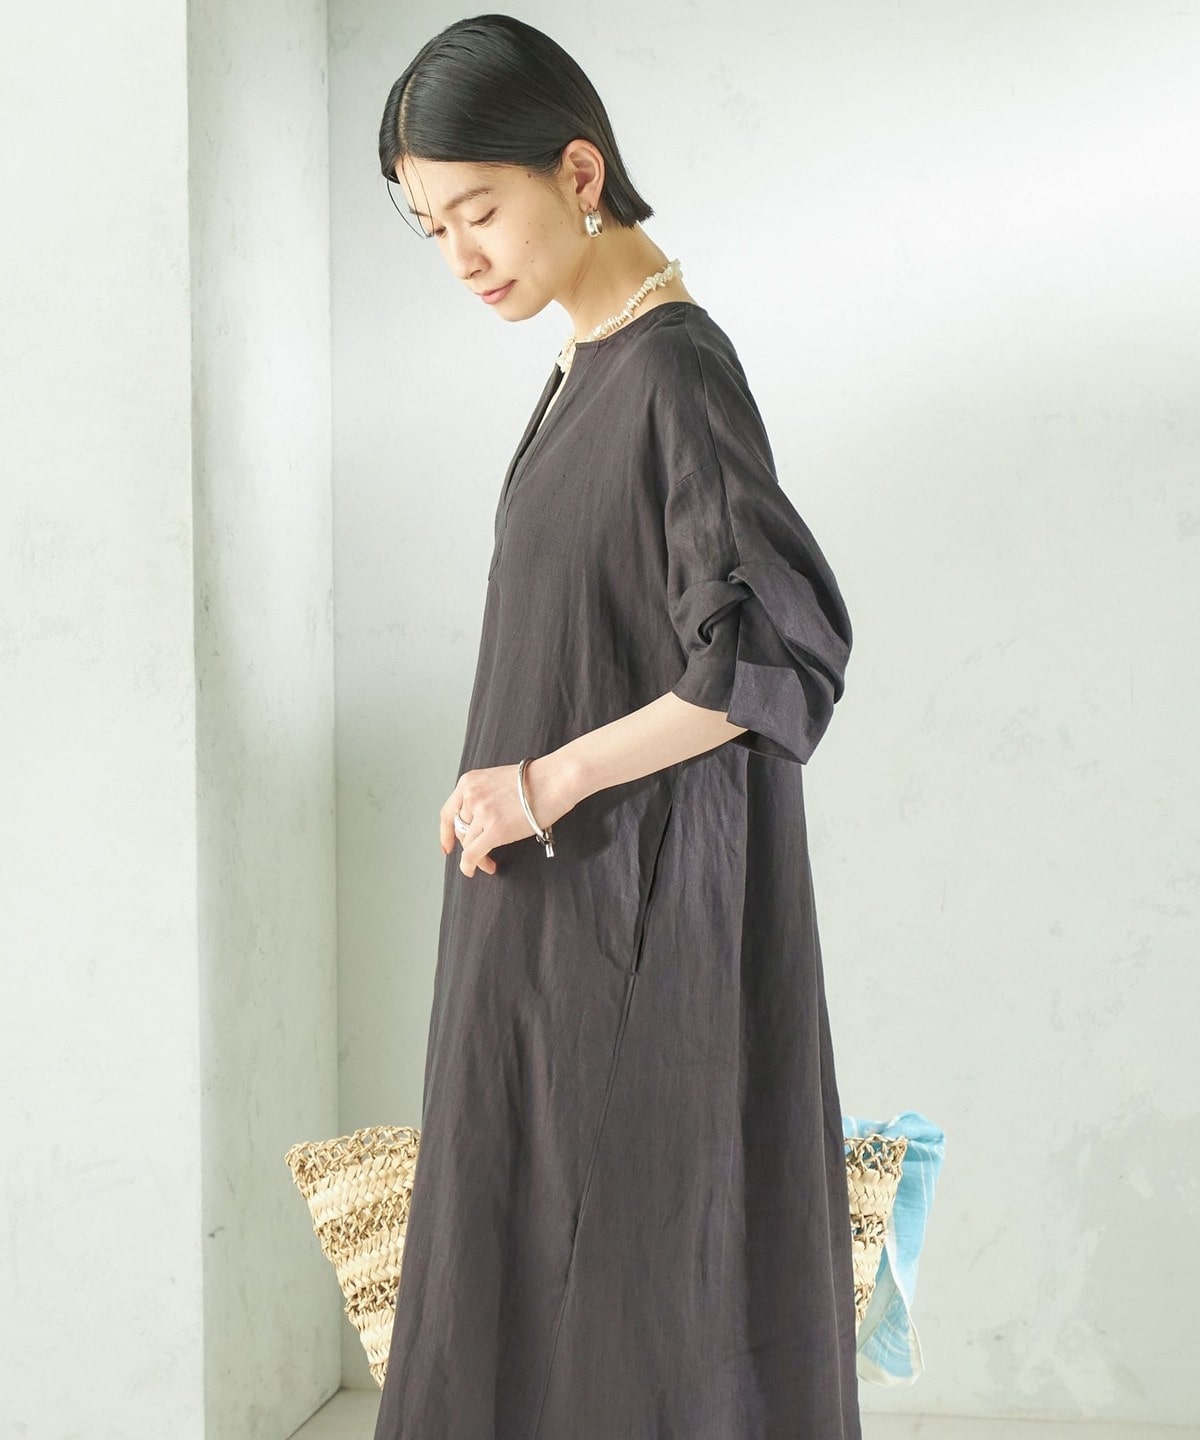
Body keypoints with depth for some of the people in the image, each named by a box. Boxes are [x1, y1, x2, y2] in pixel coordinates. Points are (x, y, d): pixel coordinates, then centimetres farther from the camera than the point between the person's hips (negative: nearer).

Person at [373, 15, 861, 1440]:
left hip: (637, 905, -9)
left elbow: (781, 650, -21)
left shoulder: (674, 371, -16)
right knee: (531, 1261, 13)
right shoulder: (593, 362, 11)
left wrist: (547, 783, -18)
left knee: (639, 1259, -1)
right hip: (561, 906, 9)